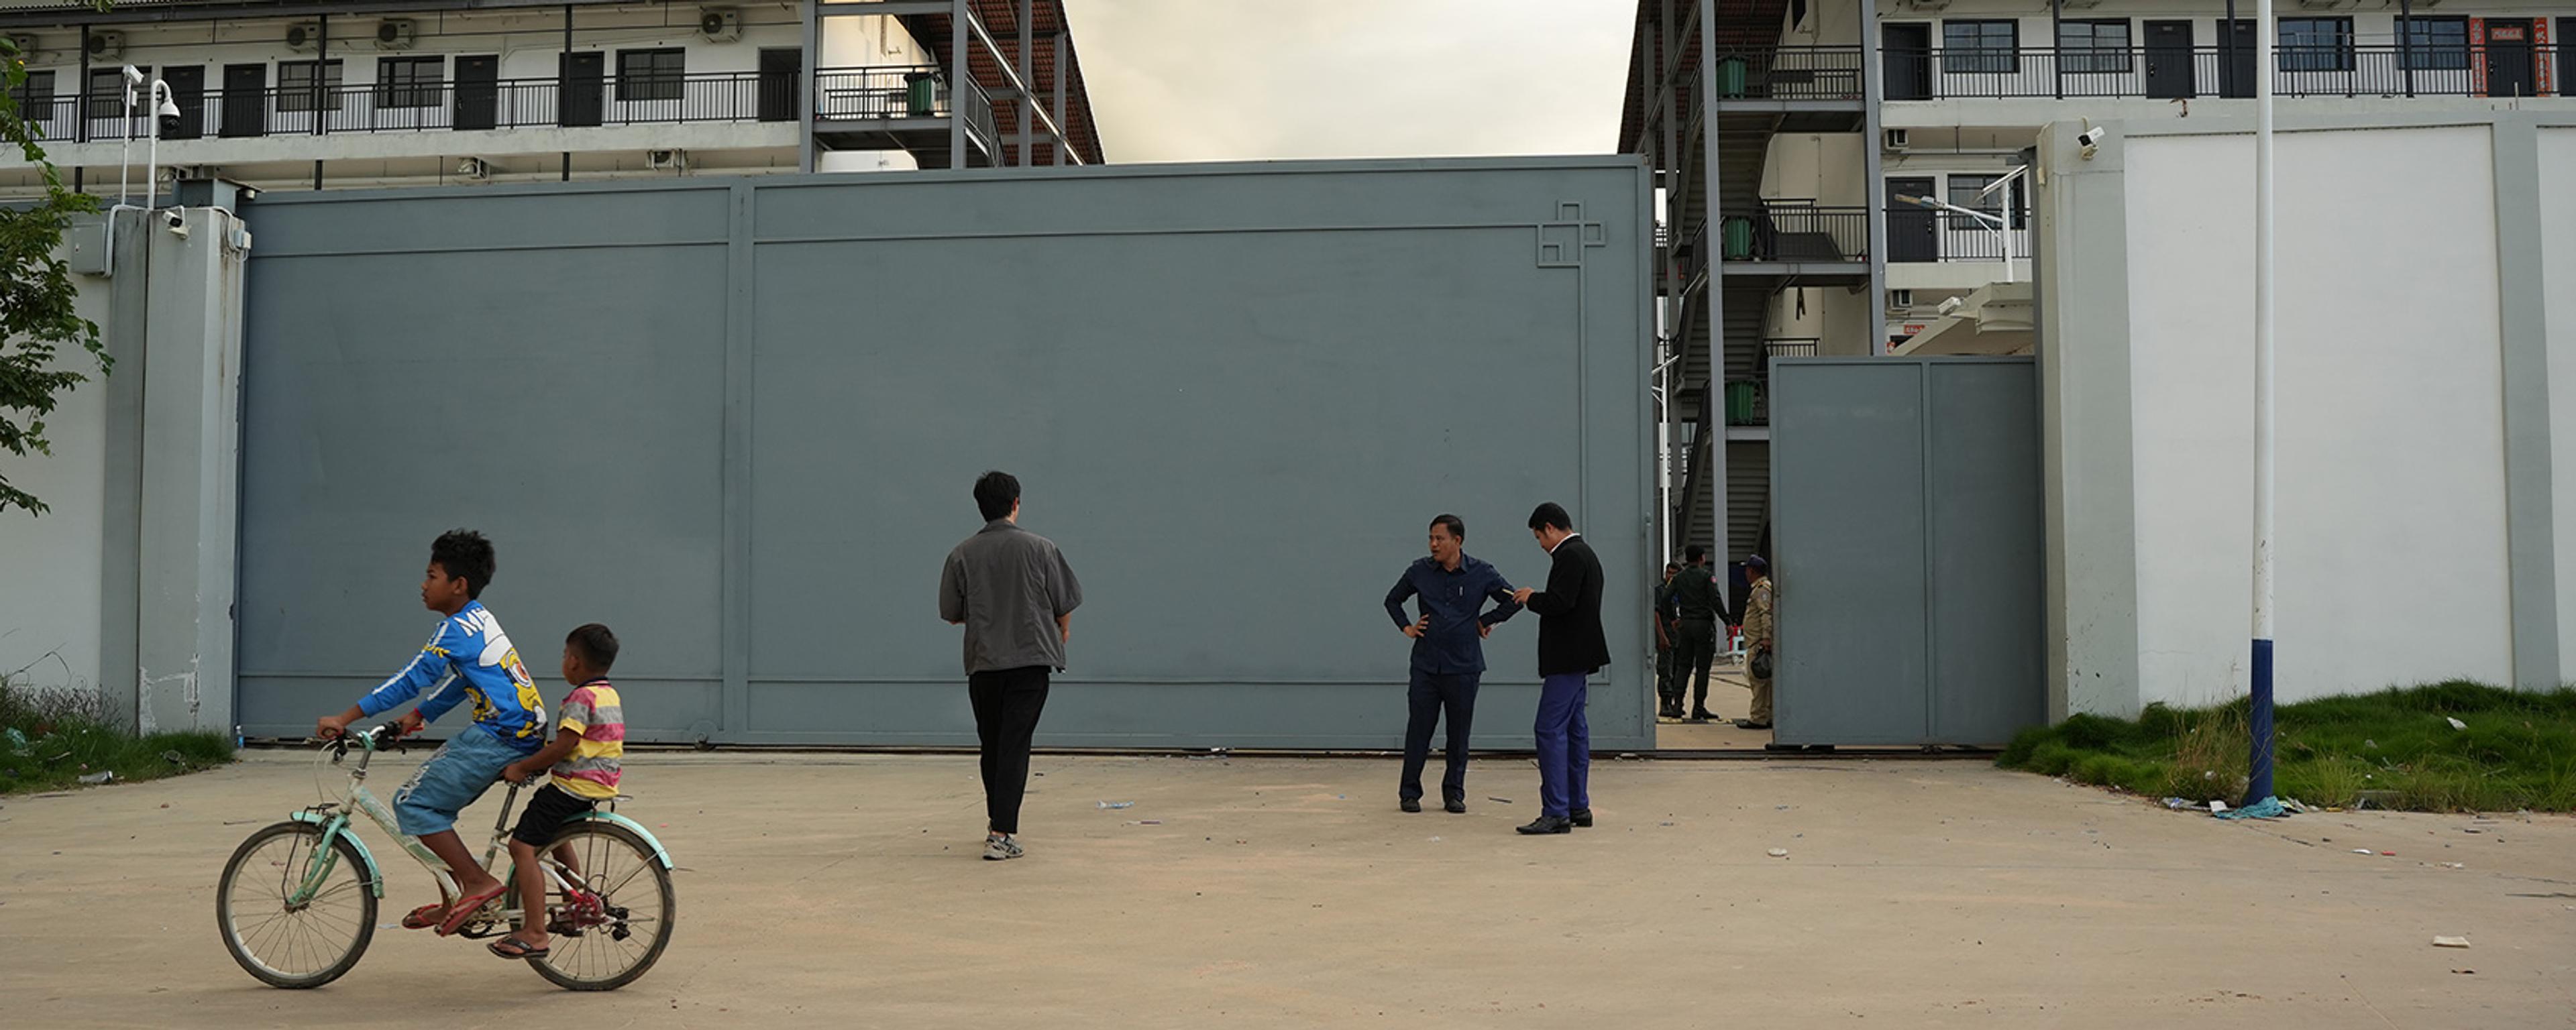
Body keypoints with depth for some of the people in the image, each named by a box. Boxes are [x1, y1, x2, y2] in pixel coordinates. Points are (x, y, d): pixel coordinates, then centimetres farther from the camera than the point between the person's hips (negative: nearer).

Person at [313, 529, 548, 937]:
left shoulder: (459, 628, -12)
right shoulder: (478, 619, 18)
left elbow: (413, 678, -17)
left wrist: (345, 718, -16)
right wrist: (419, 716, 23)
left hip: (502, 736, -10)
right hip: (525, 732, 10)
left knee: (413, 804, -6)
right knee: (434, 802, 18)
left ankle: (478, 883, -6)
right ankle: (455, 902, 21)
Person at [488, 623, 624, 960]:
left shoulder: (582, 697, -15)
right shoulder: (611, 694, 14)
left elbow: (564, 746, -22)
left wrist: (523, 767, -13)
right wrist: (539, 764, 20)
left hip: (574, 787, -10)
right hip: (602, 785, 10)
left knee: (522, 845, -11)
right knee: (556, 835, 34)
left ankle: (536, 933, -17)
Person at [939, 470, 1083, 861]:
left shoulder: (962, 555, 0)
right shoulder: (1039, 548, -3)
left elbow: (952, 615, 6)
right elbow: (1063, 607, 2)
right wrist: (1062, 631, 25)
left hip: (982, 662, 2)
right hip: (1030, 658, -2)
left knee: (992, 745, 16)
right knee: (1015, 745, -4)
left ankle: (998, 822, 30)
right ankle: (1002, 834, -12)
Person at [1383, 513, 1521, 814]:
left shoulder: (1482, 574, -1)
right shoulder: (1420, 571, 3)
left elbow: (1513, 601, 6)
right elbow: (1393, 600, 18)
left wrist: (1486, 621, 3)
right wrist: (1406, 628, 7)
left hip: (1463, 667, 0)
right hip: (1425, 665, 1)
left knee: (1459, 733, 5)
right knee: (1419, 730, 0)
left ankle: (1454, 793, 16)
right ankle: (1409, 792, 9)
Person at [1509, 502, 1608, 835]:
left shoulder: (1570, 556, -15)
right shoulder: (1584, 553, 18)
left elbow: (1560, 602, -25)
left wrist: (1531, 598, -9)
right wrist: (1535, 598, 12)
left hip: (1568, 659, -11)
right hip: (1577, 657, 11)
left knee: (1551, 731, -10)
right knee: (1575, 730, 14)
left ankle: (1556, 813, -11)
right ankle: (1578, 807, 19)